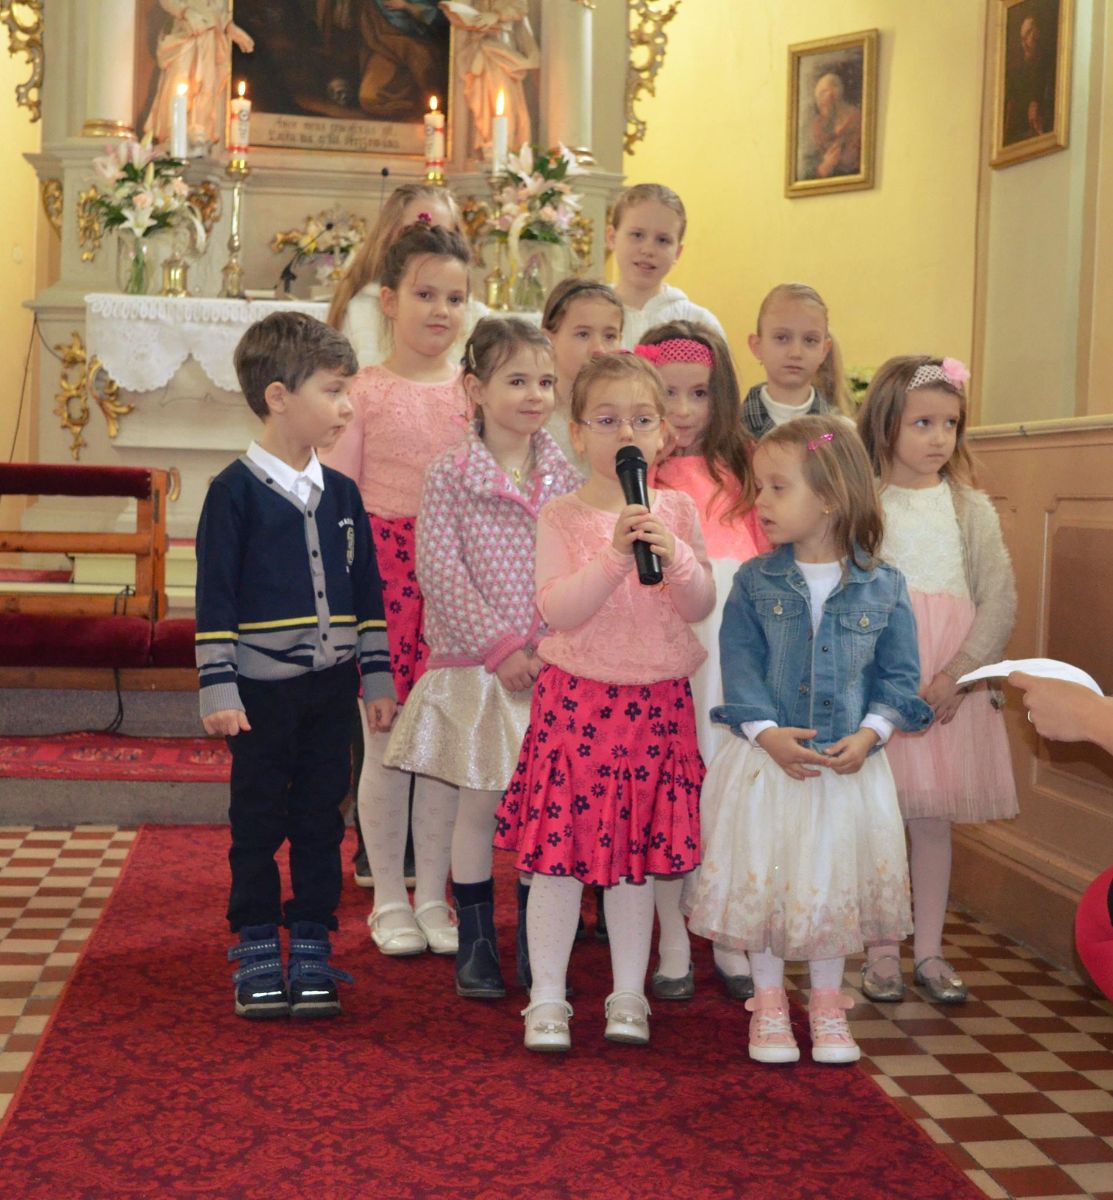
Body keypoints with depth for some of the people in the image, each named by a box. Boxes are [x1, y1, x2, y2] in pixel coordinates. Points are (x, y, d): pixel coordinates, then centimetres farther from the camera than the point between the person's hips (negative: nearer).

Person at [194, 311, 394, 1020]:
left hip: (329, 689, 5)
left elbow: (367, 594, 12)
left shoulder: (341, 494, 7)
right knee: (259, 823, 5)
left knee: (322, 820, 9)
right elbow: (215, 599, -9)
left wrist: (377, 681, 11)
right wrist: (219, 692, -12)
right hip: (262, 691, -4)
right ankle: (258, 956, 17)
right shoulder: (236, 491, -8)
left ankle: (313, 950, 19)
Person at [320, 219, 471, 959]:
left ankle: (433, 895, 20)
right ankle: (390, 898, 18)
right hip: (384, 566, -2)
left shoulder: (475, 391, 7)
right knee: (386, 742, 4)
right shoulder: (366, 392, 0)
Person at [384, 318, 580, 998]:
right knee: (479, 802, 5)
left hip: (551, 665, 3)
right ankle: (476, 941, 20)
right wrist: (501, 645, -15)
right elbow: (440, 573, -11)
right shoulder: (453, 474, -5)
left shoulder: (566, 478, 5)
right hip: (476, 662, -3)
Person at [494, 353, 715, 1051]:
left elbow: (702, 607, -1)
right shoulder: (562, 517, -3)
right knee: (560, 849, 1)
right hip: (576, 699, -2)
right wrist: (615, 557, -24)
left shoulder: (677, 511, 5)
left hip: (656, 704, 2)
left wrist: (674, 555, -18)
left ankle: (629, 994, 23)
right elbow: (556, 610, -14)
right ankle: (547, 997, 13)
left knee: (638, 854, 10)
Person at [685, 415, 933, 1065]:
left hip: (848, 764, 0)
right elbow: (740, 663, -7)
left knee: (833, 882, 11)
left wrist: (868, 734, -14)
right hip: (767, 761, 0)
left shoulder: (882, 587, -4)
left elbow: (899, 674, 0)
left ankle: (827, 1004, 30)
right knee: (762, 878, 8)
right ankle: (769, 1003, 26)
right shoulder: (755, 581, -3)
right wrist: (766, 733, -20)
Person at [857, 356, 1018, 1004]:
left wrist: (954, 677, -11)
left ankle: (931, 950, 20)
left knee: (934, 818, 8)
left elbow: (1001, 601, -1)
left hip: (950, 687, 2)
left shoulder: (971, 509, 5)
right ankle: (882, 952, 14)